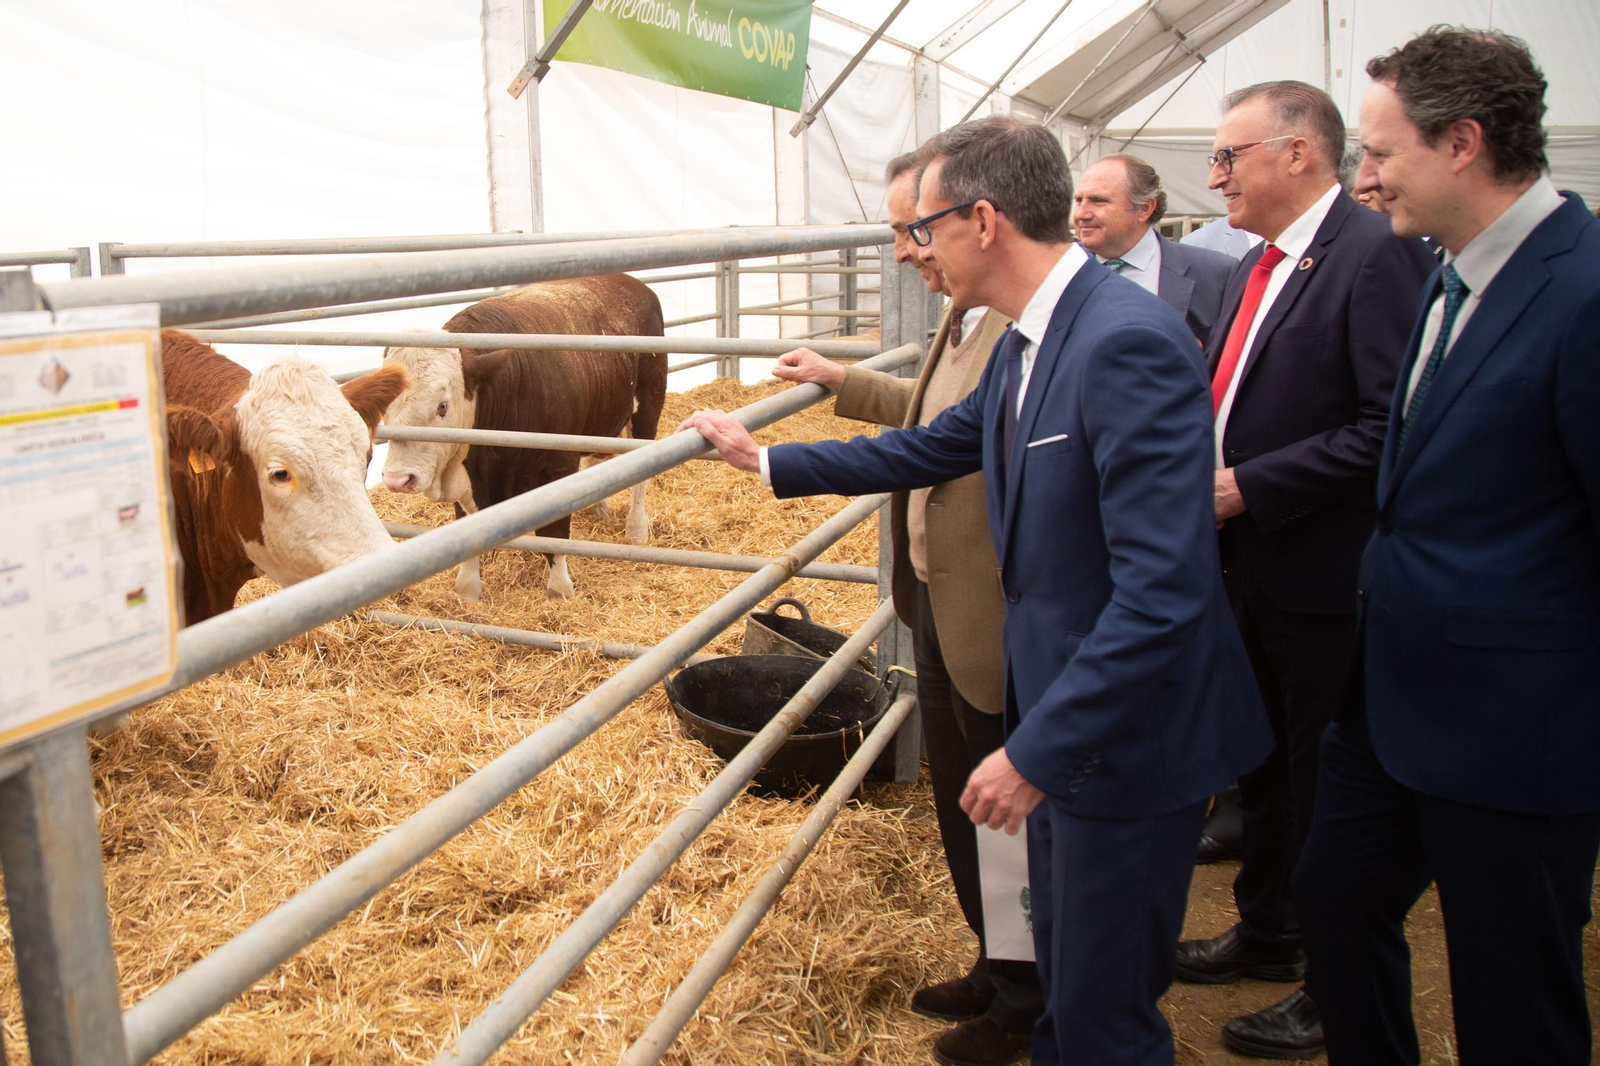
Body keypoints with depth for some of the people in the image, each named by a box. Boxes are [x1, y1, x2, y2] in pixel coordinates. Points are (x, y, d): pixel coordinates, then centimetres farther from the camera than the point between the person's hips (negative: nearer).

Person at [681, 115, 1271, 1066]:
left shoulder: (1129, 342, -26)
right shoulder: (1029, 341, 6)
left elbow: (1162, 588, -31)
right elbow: (936, 444, 20)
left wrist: (1040, 749, -27)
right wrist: (765, 459, 23)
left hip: (1126, 734, -9)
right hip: (1060, 707, 9)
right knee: (1064, 968, 27)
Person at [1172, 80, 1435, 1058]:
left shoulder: (1376, 255, -17)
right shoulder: (1262, 267, 12)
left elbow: (1389, 429, -25)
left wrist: (1249, 487, -22)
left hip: (1327, 580, -9)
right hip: (1258, 568, 9)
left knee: (1329, 787, 6)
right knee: (1263, 763, 22)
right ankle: (1269, 932, 42)